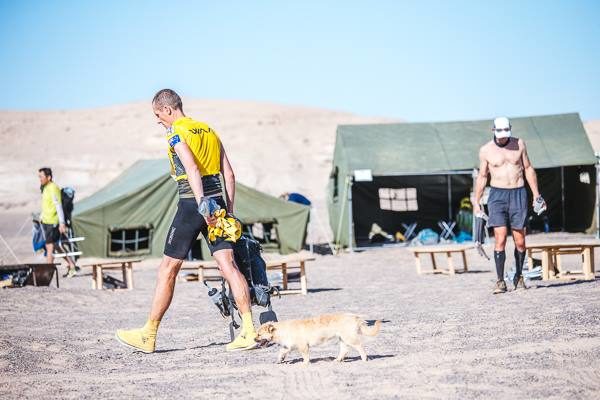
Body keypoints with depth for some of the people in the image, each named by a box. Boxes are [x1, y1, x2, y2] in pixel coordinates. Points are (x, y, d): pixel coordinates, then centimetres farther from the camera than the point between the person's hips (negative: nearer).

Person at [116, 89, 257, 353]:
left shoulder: (175, 132, -5)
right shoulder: (209, 131, 17)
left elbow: (192, 169, -20)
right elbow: (229, 174, 14)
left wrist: (202, 205, -27)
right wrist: (229, 210, 15)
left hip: (191, 204, -6)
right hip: (218, 201, 6)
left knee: (168, 269, 3)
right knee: (228, 265, 1)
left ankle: (148, 336, 11)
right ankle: (248, 331, -9)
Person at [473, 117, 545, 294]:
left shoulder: (519, 144, 4)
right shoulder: (486, 150, 1)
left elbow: (528, 169, 13)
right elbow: (482, 177, 10)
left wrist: (536, 194, 10)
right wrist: (476, 202, 9)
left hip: (518, 194, 1)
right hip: (497, 195, -1)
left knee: (520, 240, 1)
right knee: (500, 238, -13)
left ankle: (518, 277, 19)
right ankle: (500, 281, -9)